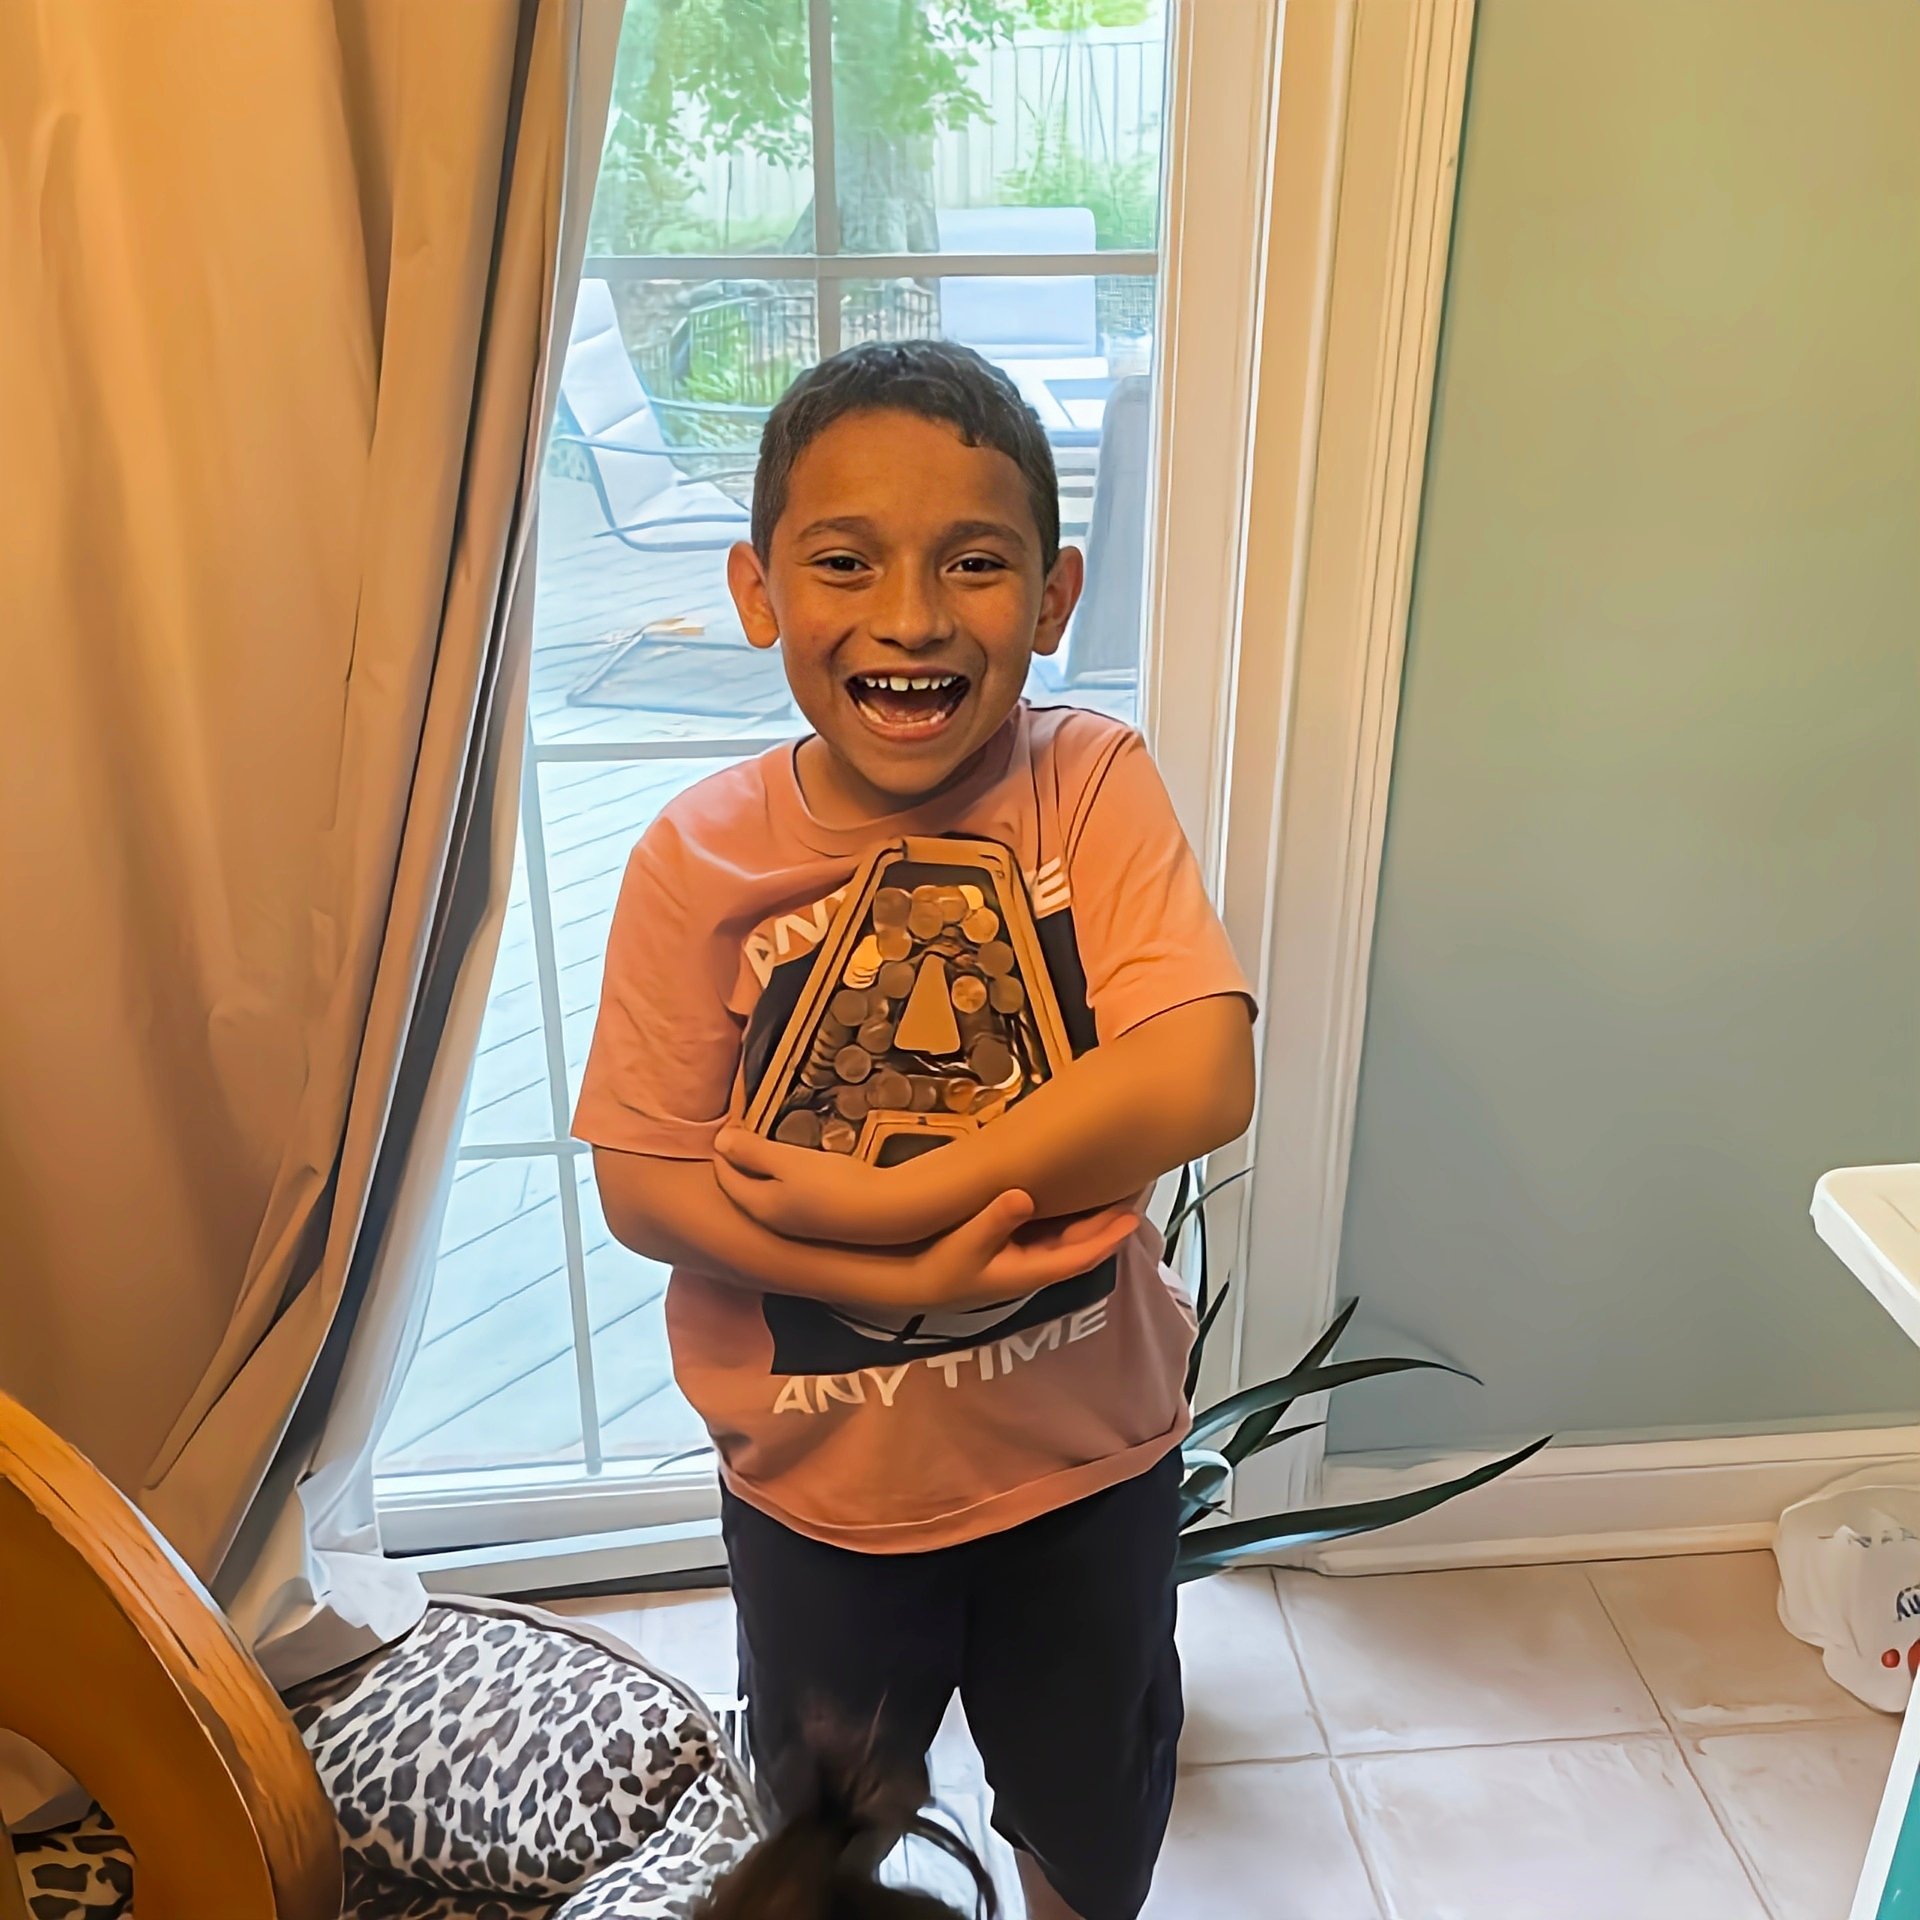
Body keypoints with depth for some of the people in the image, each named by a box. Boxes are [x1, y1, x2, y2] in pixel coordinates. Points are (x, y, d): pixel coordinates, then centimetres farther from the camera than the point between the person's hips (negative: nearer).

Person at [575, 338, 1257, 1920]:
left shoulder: (1092, 786, -18)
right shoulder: (702, 858, -18)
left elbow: (1199, 1079, -30)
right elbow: (644, 1185, -15)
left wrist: (869, 1200, -29)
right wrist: (902, 1279, -28)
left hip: (1086, 1446, 0)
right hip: (821, 1476, 1)